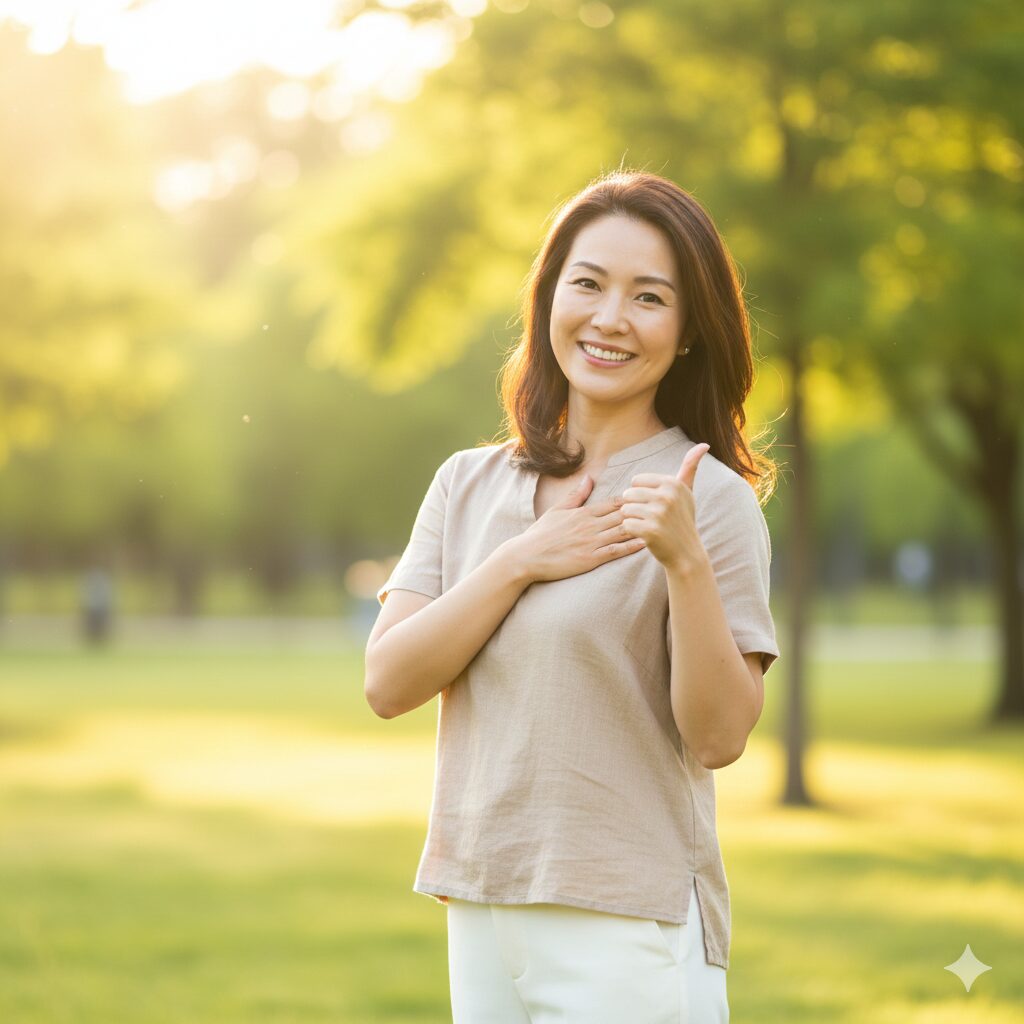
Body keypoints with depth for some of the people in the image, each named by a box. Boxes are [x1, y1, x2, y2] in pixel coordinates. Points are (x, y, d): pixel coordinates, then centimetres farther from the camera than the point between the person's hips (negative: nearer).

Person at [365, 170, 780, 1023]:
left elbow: (720, 737, -11)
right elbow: (388, 683, -1)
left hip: (632, 923, -4)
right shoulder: (469, 486, 7)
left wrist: (686, 561, -23)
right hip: (481, 910, 4)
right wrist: (521, 562, -10)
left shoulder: (708, 497, -7)